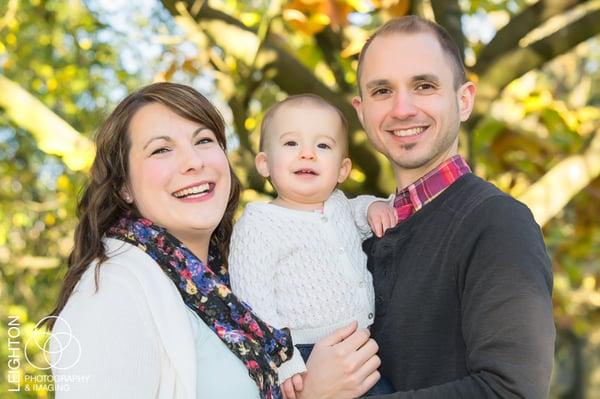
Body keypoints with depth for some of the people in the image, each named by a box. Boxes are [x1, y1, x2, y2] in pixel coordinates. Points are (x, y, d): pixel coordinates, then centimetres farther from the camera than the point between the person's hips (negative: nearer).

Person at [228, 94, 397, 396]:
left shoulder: (338, 205, 12)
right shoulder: (257, 225, -9)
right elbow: (254, 307, -14)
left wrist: (373, 206, 14)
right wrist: (286, 368, -23)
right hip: (304, 362, -7)